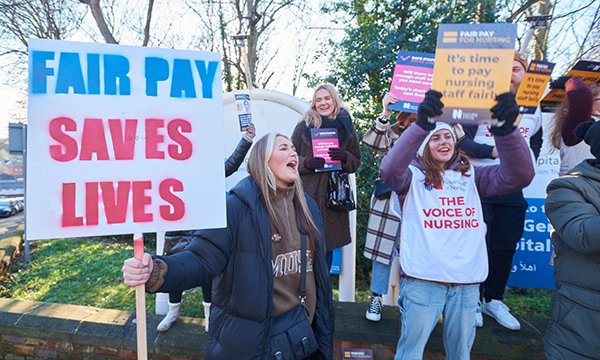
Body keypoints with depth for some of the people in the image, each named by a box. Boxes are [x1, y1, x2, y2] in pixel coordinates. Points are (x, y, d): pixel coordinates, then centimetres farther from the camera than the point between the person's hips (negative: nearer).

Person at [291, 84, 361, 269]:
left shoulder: (347, 127, 10)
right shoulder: (304, 125, 4)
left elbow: (356, 163, 13)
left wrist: (344, 157, -9)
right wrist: (306, 163, -15)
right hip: (308, 194, -2)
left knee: (328, 248, 8)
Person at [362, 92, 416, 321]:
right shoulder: (391, 133, 0)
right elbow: (371, 141, -17)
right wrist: (385, 113, -26)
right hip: (389, 201, -2)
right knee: (384, 250, 6)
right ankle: (377, 298, 21)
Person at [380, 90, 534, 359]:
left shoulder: (471, 176, 11)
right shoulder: (413, 176, 0)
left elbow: (519, 175, -2)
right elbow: (390, 168, -21)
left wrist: (505, 128, -19)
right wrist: (422, 125, -32)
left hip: (467, 280, 4)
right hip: (422, 278, -4)